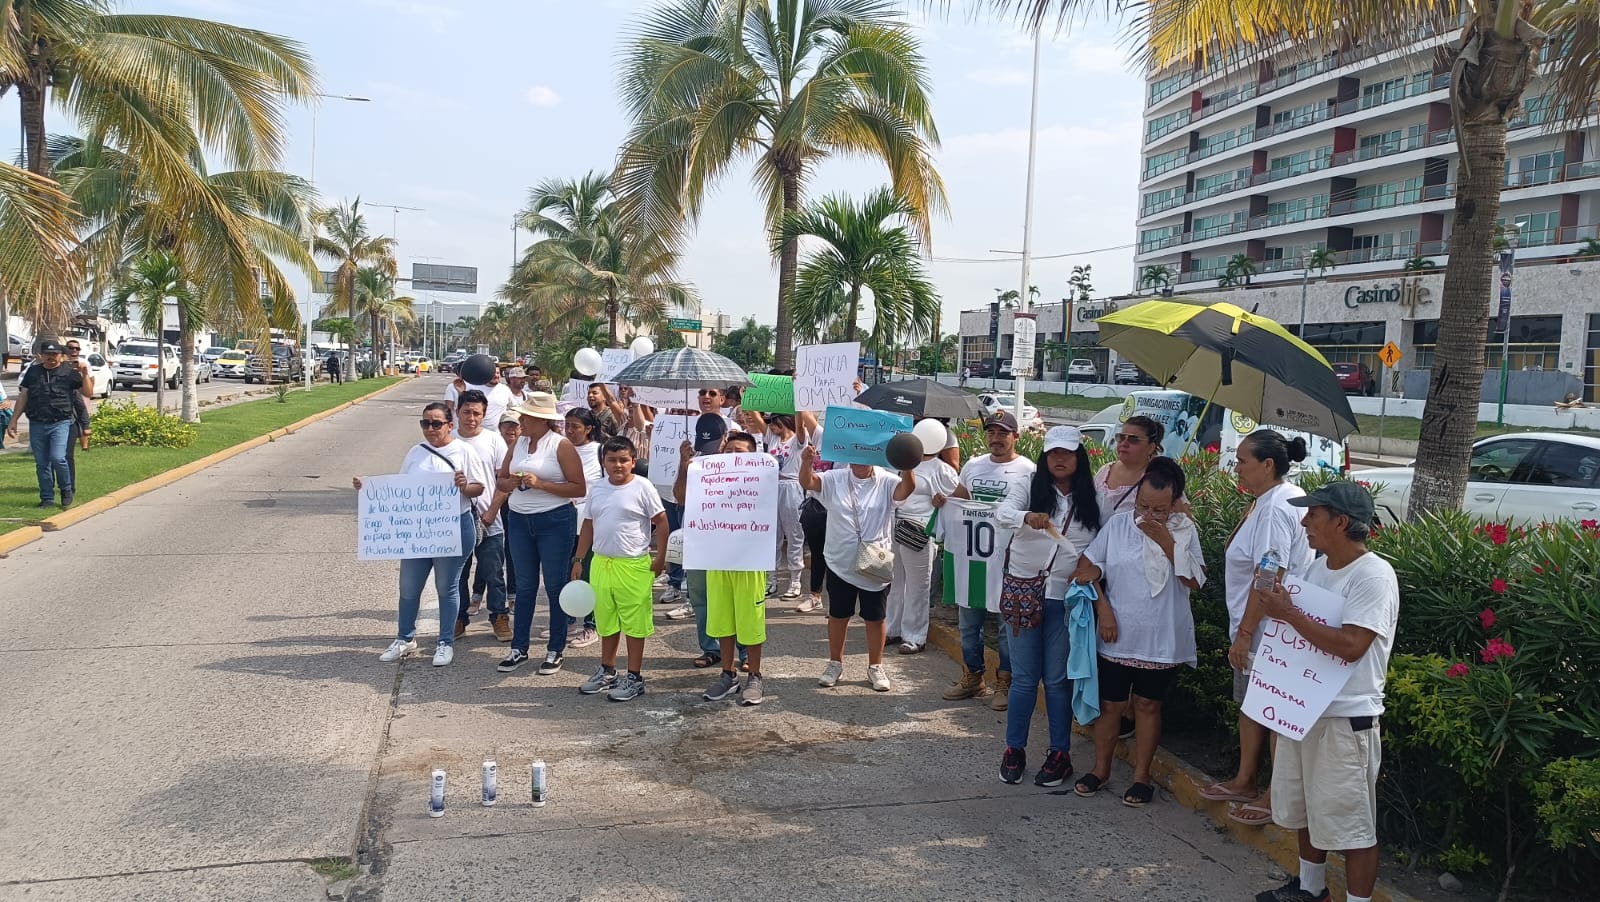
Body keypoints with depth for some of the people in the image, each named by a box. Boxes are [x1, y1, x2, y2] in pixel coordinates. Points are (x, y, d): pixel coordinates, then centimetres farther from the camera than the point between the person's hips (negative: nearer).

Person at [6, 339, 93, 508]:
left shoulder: (69, 372, 4)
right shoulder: (33, 371, 12)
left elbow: (88, 393, 2)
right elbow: (23, 396, 14)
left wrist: (84, 374, -11)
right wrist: (14, 420, 11)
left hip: (60, 423, -3)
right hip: (36, 425, 3)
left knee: (57, 458, -17)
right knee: (41, 463, 6)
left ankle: (66, 491, 4)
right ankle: (47, 498, 15)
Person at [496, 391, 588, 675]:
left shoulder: (561, 445, -9)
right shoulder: (519, 442, 8)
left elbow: (579, 489, -14)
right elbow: (501, 481, 14)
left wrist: (540, 484, -20)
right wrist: (514, 482, -9)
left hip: (555, 521, -5)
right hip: (519, 521, 5)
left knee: (555, 586, 5)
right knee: (524, 586, 13)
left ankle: (555, 650, 15)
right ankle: (519, 647, 22)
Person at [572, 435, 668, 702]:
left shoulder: (642, 488, -9)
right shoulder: (597, 489, 6)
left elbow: (661, 521, -6)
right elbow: (588, 525, 14)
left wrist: (660, 557, -9)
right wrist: (579, 560, 12)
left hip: (633, 565, -5)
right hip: (601, 562, 5)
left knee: (634, 622, 3)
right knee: (606, 620, 17)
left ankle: (634, 677, 13)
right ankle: (607, 671, 32)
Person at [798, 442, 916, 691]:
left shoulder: (886, 482, -6)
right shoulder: (835, 479, -3)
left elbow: (907, 488, -25)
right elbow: (807, 483, -17)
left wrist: (907, 466, -46)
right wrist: (806, 462, -40)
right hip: (840, 563, 1)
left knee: (875, 617, 10)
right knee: (838, 614, 14)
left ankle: (875, 666, 26)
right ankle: (835, 663, 31)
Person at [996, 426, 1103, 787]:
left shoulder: (1090, 500, 5)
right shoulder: (1032, 488, 1)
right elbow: (1002, 513, -17)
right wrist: (1027, 517, -37)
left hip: (1065, 597, 1)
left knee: (1058, 679, 6)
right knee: (1024, 677, 6)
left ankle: (1060, 753, 18)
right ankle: (1014, 749, 18)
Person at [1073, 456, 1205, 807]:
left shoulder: (1185, 531, -6)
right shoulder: (1118, 524, -5)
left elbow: (1194, 580, -17)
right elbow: (1089, 569, -2)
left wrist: (1166, 541, -21)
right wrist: (1103, 609, -9)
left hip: (1162, 641, -1)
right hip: (1117, 636, 1)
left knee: (1148, 705, 11)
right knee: (1110, 703, 11)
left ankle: (1141, 775, 25)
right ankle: (1101, 768, 29)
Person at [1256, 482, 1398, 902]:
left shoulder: (1373, 576, -19)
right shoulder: (1318, 566, 7)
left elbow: (1350, 646, -28)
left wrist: (1289, 613, -23)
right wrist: (1279, 600, 2)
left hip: (1346, 718, -9)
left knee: (1351, 824, 1)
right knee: (1303, 807, 23)